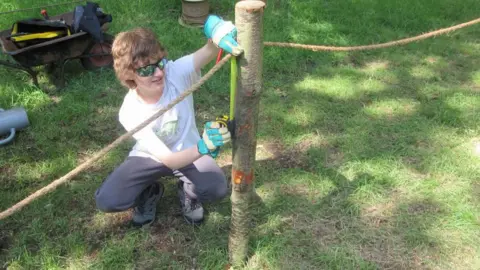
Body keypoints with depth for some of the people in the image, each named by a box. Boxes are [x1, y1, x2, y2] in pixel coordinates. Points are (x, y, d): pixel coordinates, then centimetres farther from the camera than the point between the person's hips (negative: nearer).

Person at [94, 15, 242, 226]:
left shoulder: (177, 73, -26)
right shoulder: (130, 113, -28)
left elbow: (209, 50, -43)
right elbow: (169, 160, -34)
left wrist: (216, 29, -68)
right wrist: (203, 147, -53)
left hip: (188, 150, 1)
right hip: (151, 157, 0)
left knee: (216, 189, -28)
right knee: (106, 201, -18)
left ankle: (187, 190, 9)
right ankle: (149, 192, 15)